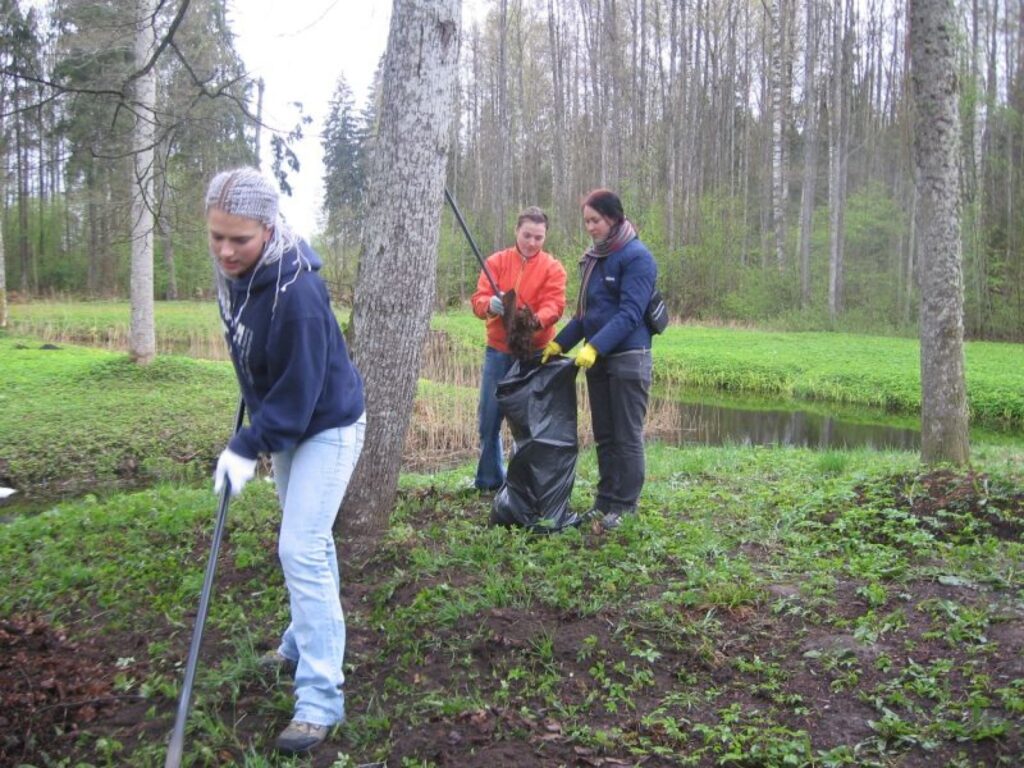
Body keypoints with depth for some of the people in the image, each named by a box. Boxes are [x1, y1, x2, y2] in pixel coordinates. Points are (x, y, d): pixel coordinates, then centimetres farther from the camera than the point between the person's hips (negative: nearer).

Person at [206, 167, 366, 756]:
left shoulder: (296, 293, -33)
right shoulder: (235, 272, -7)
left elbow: (298, 392, -28)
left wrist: (247, 448, -24)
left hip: (328, 427, -8)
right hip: (287, 425, 9)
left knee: (302, 548, -13)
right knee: (307, 540, 20)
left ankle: (321, 698, -5)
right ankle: (305, 643, 38)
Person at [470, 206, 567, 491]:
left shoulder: (553, 268, 1)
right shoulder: (496, 261, 5)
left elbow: (554, 305, -13)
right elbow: (478, 300, -5)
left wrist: (536, 320, -35)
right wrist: (491, 304, -29)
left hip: (534, 352, -2)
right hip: (498, 351, 2)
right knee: (489, 418, 5)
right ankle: (489, 479, 20)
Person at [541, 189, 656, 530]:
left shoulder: (636, 257, -10)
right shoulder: (593, 258, 13)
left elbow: (629, 313, -19)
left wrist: (594, 347, -27)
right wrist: (559, 343, 10)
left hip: (629, 358, -8)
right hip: (596, 360, 8)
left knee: (627, 437, 0)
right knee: (604, 436, 13)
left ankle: (624, 507, 8)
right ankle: (605, 501, 21)